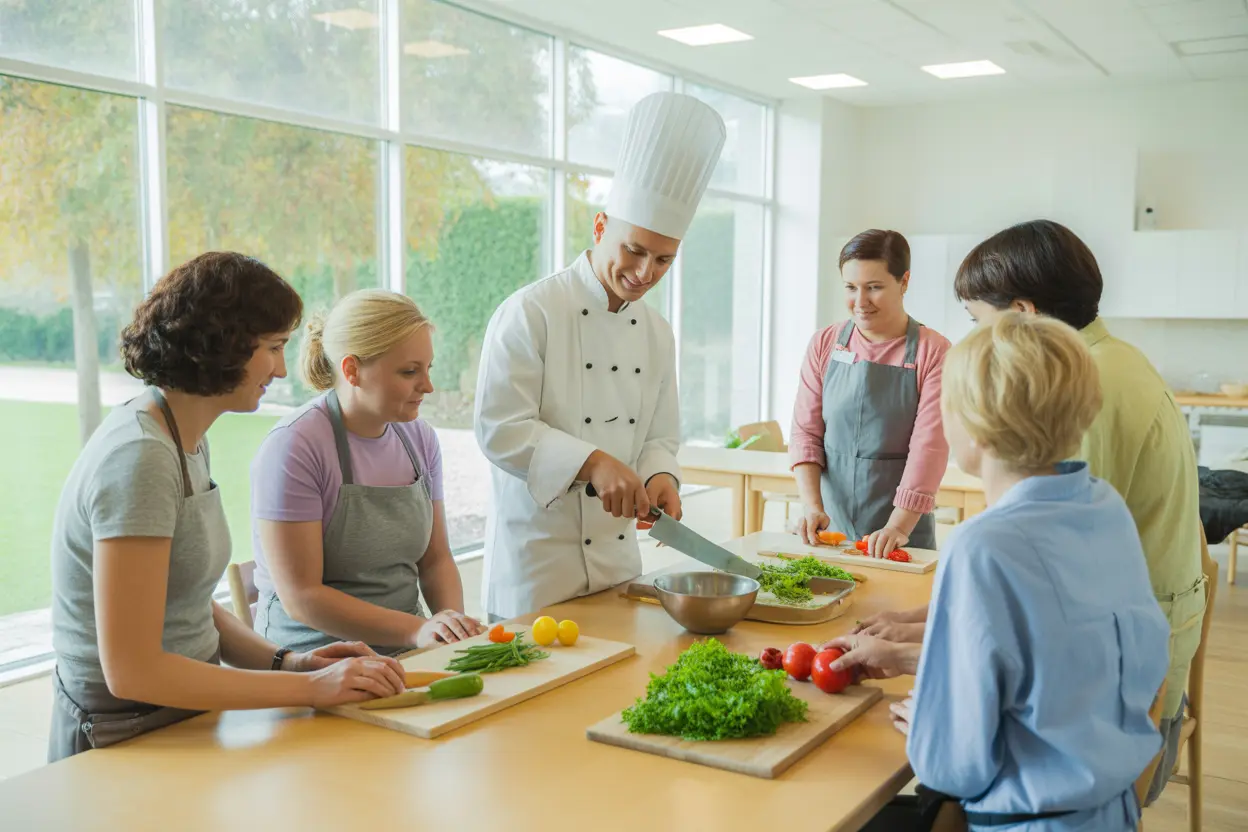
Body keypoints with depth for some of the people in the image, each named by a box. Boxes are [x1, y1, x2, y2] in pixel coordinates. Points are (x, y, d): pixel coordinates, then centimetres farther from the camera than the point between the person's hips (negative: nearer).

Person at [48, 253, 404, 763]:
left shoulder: (189, 441, 9)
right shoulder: (141, 458, -20)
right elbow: (132, 671, -22)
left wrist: (288, 661, -3)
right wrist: (308, 687, -20)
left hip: (185, 717, 8)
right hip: (126, 743, -8)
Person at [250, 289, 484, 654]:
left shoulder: (419, 437, 6)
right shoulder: (294, 446, -15)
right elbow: (300, 598, -17)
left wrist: (453, 622, -8)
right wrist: (417, 629, -23)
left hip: (406, 650, 6)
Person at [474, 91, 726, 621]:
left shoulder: (657, 333, 7)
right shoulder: (531, 313, -12)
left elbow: (659, 437, 13)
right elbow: (500, 429, -18)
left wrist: (659, 477, -8)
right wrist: (592, 462, -26)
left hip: (619, 554, 6)